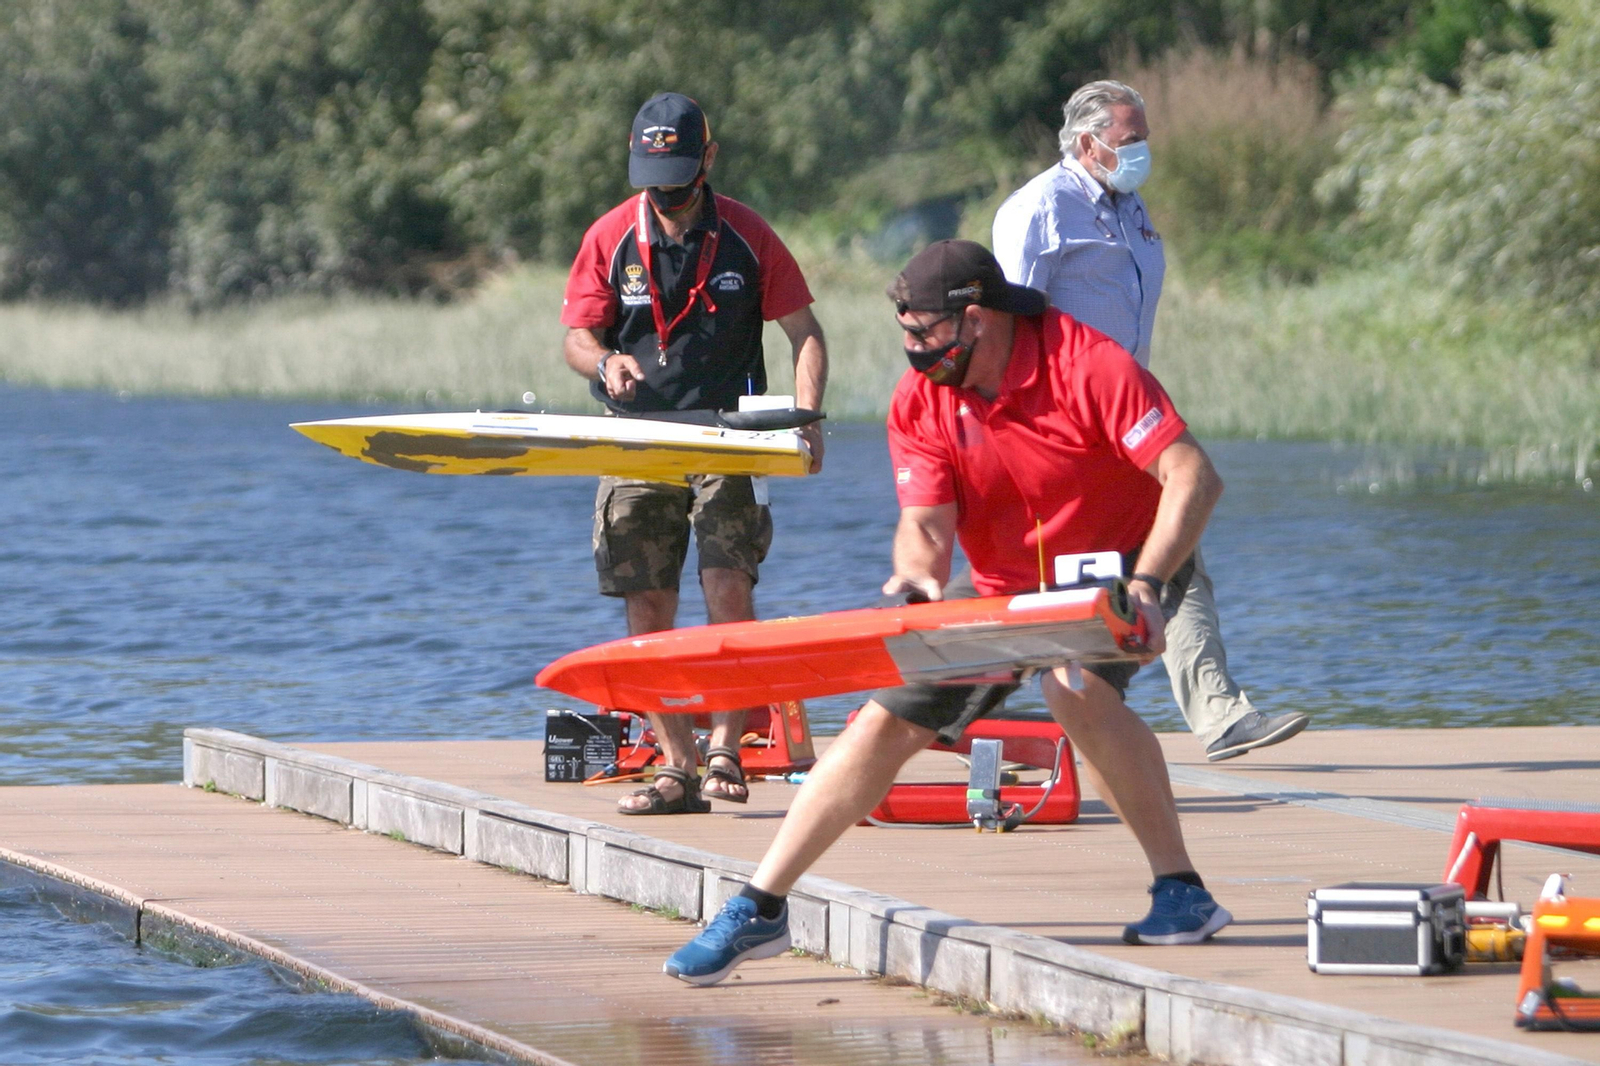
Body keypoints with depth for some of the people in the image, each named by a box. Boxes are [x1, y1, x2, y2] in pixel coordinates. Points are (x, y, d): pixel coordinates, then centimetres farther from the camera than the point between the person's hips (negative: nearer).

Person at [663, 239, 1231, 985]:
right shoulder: (919, 403, -11)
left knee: (1077, 692, -34)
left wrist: (1146, 587, -42)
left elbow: (1194, 478, -31)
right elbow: (926, 524, -15)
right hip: (1001, 585, 5)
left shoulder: (1086, 365, -27)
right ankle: (759, 910, 6)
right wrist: (918, 575, -39)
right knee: (887, 722, -1)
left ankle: (1183, 894, -27)